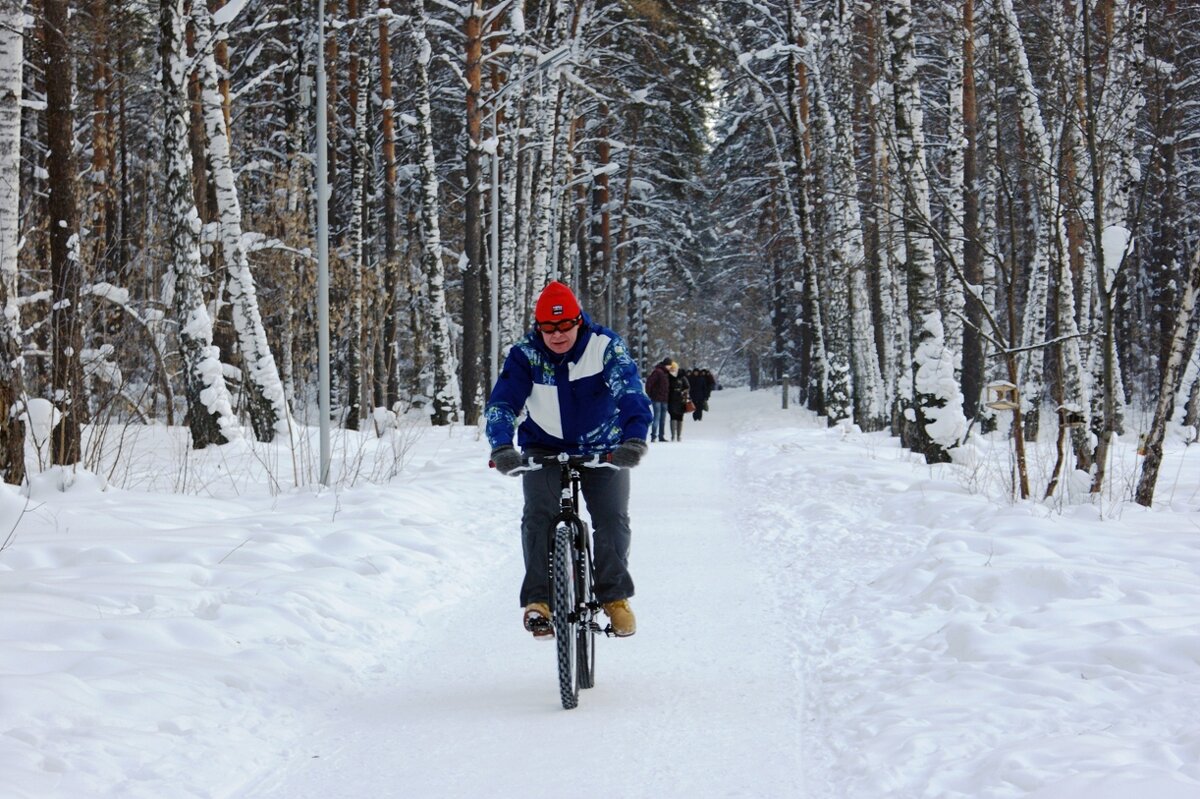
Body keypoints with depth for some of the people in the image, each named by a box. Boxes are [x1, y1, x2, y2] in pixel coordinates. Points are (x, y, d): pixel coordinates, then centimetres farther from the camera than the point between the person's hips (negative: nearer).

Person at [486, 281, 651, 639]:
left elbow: (631, 392, -28)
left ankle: (615, 597, 3)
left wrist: (634, 437, -46)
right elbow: (502, 402, -21)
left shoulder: (605, 347, -18)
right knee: (538, 515, -20)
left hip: (603, 449, 0)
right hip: (545, 448, 0)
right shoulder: (525, 354, -14)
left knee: (612, 518, -13)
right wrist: (502, 446, -40)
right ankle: (538, 599, -16)